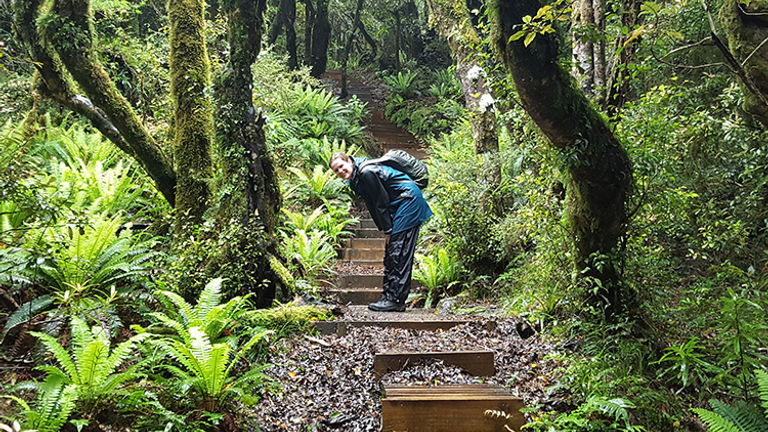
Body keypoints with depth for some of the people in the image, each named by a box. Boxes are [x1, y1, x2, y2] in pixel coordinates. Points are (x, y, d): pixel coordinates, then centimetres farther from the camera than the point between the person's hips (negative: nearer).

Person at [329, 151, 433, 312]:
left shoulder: (366, 172, -21)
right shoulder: (354, 180, 9)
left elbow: (381, 202, -19)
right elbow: (373, 206, 12)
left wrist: (388, 231, -13)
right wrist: (385, 230, 6)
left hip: (409, 199, -10)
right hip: (397, 205, 10)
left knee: (399, 252, -12)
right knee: (391, 251, 9)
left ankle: (395, 300, -11)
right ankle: (389, 297, 12)